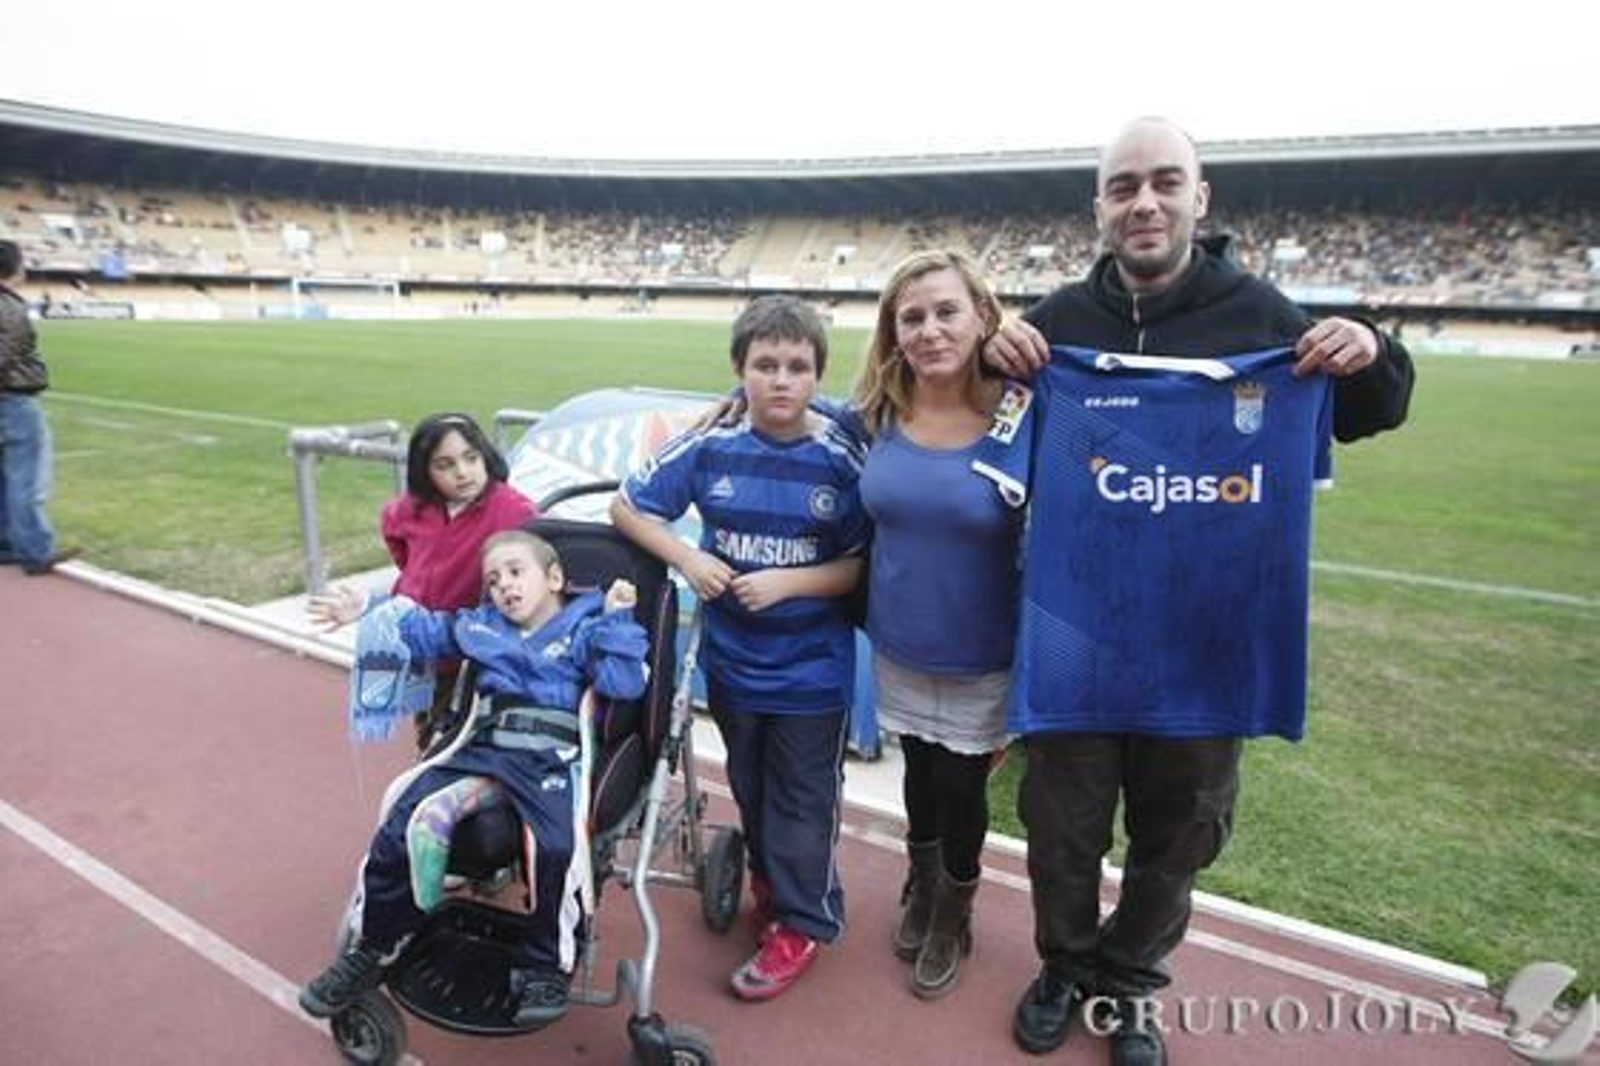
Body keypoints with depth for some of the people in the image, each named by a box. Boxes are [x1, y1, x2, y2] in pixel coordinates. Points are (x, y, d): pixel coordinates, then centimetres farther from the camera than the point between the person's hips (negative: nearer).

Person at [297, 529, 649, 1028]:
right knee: (401, 828, -8)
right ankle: (372, 950, 17)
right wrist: (366, 613, 30)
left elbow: (624, 683, -5)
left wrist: (617, 621, -9)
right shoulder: (482, 625, 24)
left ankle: (548, 967, -6)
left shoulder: (584, 629, 9)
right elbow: (424, 629, 34)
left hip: (552, 757, -5)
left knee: (554, 850, -32)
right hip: (483, 748, 5)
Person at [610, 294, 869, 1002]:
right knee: (749, 786, 22)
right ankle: (769, 876, 46)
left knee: (801, 799, 10)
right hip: (731, 658, 3)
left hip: (812, 669, -3)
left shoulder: (840, 460, -13)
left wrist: (789, 582, -23)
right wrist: (687, 559, -15)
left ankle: (801, 920, 29)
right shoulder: (709, 447, -8)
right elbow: (626, 507, 0)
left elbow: (863, 565, -10)